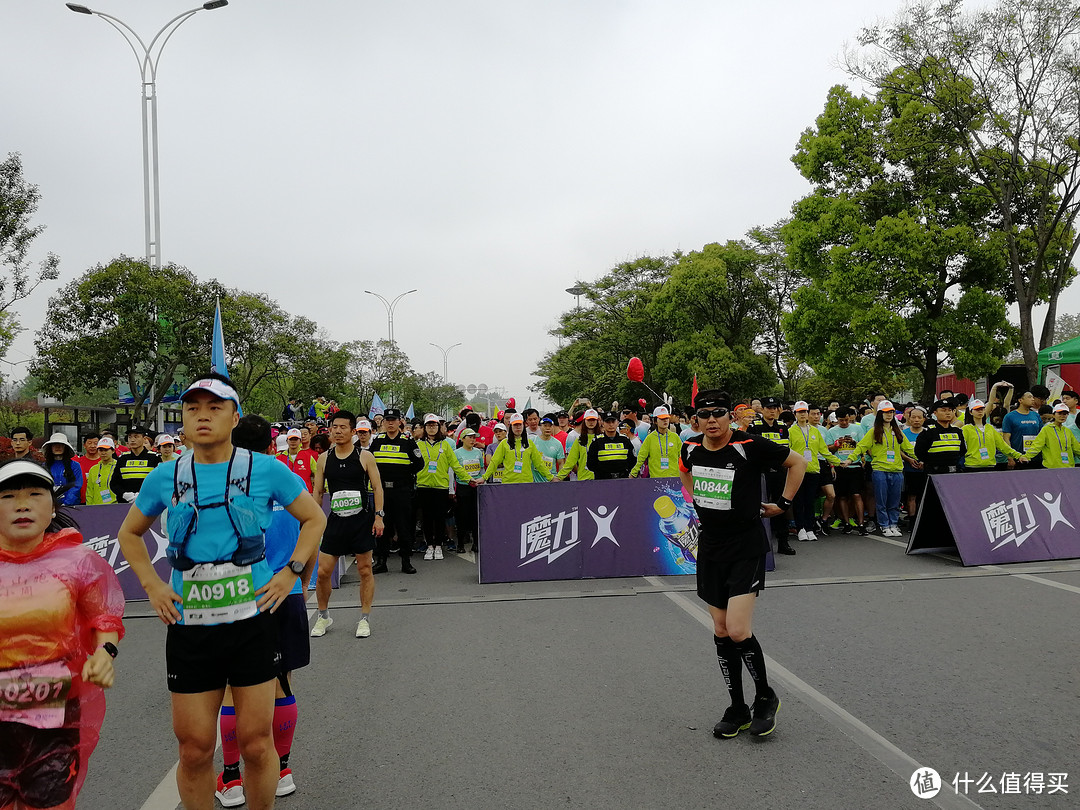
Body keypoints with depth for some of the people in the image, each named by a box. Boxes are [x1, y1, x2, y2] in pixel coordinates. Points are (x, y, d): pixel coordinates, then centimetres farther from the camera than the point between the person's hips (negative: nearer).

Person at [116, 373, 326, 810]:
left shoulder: (265, 469, -4)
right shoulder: (166, 476, 2)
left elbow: (314, 518, 8)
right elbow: (129, 533, 19)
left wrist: (290, 573, -2)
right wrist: (152, 585, 6)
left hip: (252, 621, -1)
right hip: (188, 626, 2)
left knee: (256, 743, 6)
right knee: (194, 749, 8)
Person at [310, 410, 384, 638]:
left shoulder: (365, 456, -2)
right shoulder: (324, 458, 6)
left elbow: (377, 487, -2)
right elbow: (317, 492, 12)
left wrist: (378, 516, -9)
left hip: (362, 519, -2)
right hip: (336, 520, 2)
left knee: (365, 570, 4)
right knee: (323, 572, 2)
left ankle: (365, 619, 17)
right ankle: (323, 617, 23)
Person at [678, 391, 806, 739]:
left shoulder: (750, 446, -16)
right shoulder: (690, 449, -1)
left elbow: (798, 462, -3)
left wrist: (783, 504, -2)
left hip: (747, 547, -5)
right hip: (710, 546, 5)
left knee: (738, 631, -13)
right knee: (721, 632, 9)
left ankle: (766, 697, 13)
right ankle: (737, 709, 23)